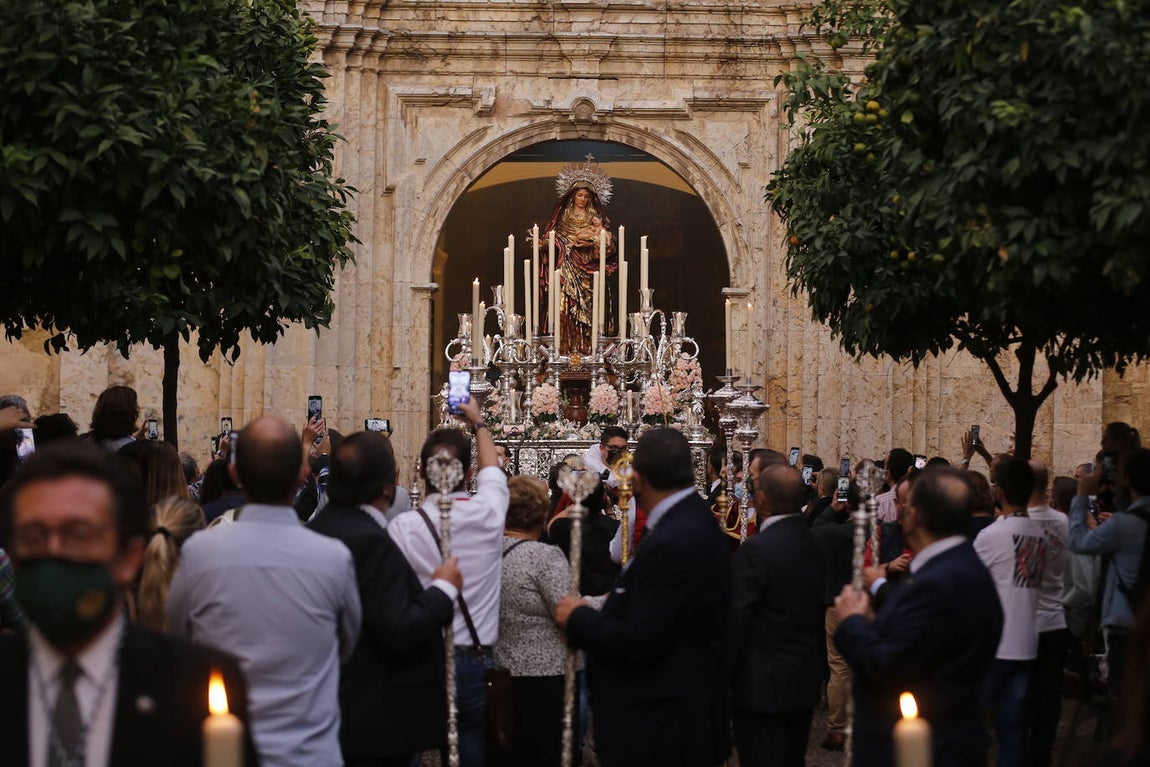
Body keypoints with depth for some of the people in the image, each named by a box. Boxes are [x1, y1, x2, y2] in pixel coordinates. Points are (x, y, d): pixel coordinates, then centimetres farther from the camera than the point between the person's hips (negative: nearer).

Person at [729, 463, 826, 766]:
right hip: (806, 682, 8)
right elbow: (820, 612, 11)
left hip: (762, 687, -8)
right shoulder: (816, 544, 4)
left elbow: (736, 619, -18)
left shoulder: (755, 550, -19)